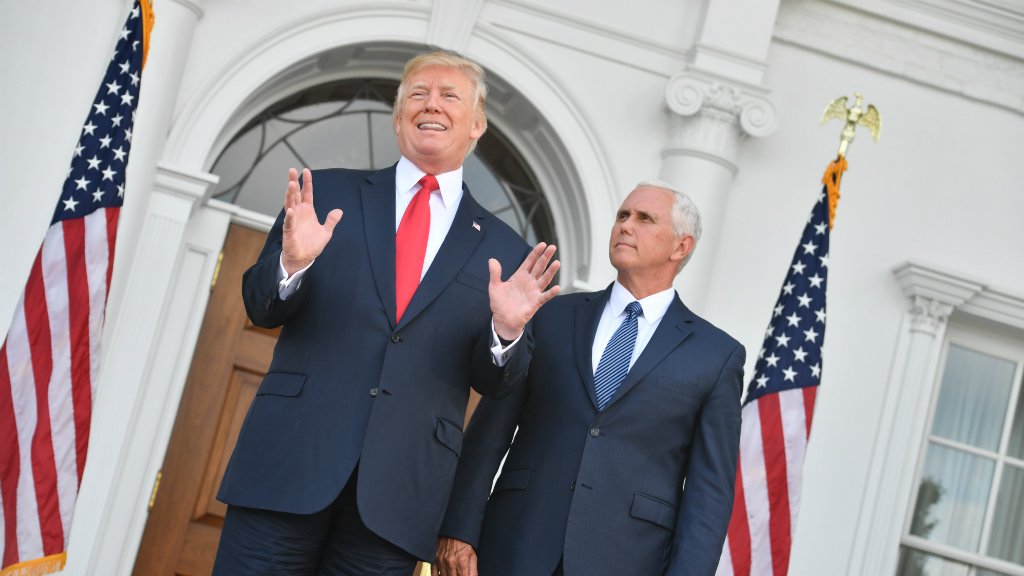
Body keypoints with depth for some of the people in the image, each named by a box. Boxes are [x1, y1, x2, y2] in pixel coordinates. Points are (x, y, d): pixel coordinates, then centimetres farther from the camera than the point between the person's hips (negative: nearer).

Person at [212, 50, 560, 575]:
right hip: (289, 458, 0)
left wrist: (506, 329, -12)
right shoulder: (329, 192, 9)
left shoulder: (504, 250, 9)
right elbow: (260, 308, 6)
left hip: (400, 491, 0)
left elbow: (490, 383, 9)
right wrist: (292, 264, -15)